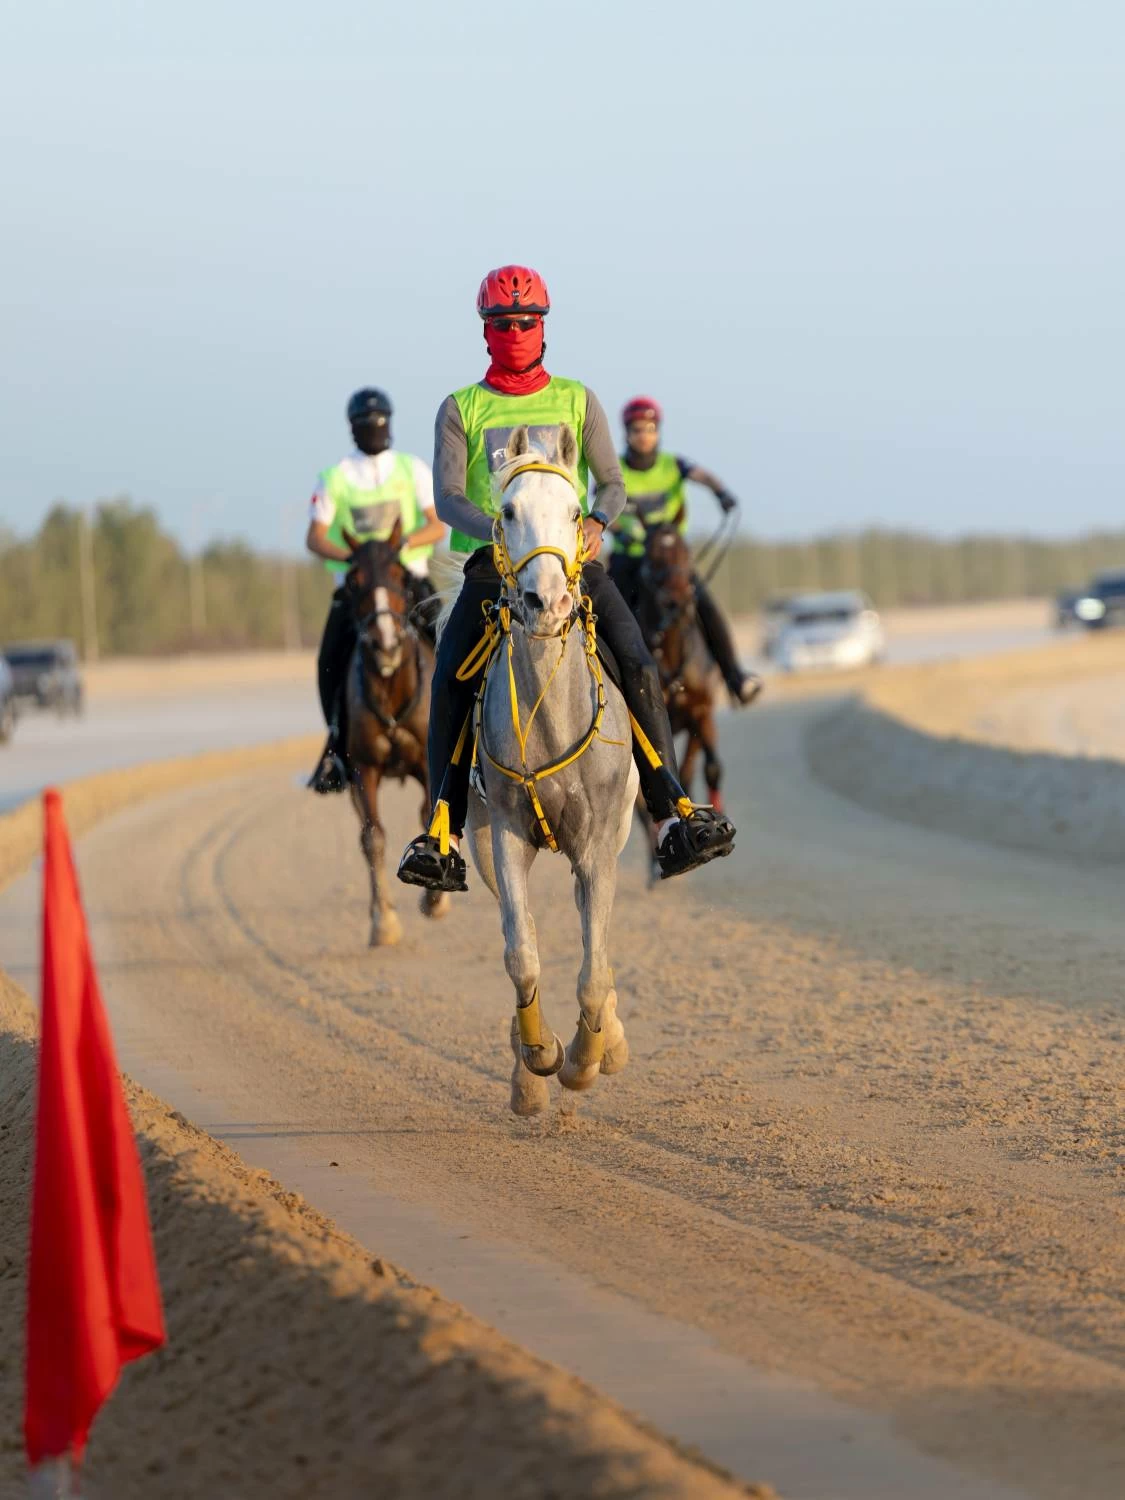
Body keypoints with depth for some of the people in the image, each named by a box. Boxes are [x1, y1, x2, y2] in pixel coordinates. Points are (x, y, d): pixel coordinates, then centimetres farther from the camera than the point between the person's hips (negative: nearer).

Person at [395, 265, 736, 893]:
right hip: (493, 561, 0)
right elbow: (448, 495, -1)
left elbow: (613, 482, 9)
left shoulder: (578, 400, 13)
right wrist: (496, 529, -20)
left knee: (639, 668, -20)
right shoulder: (461, 409, 10)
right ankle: (444, 838, -17)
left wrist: (597, 520, -14)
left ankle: (674, 817, -20)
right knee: (449, 683, -21)